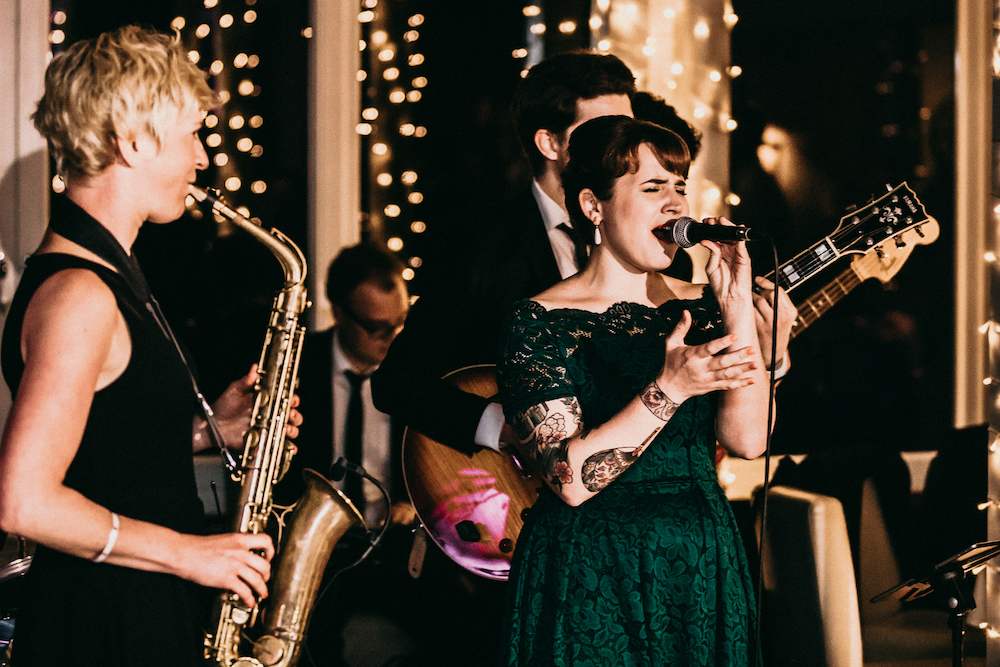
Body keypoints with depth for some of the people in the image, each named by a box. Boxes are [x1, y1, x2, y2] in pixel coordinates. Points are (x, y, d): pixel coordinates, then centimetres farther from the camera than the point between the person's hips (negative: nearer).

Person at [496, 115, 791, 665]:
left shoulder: (700, 307, 6)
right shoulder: (539, 322, -9)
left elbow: (747, 440, -7)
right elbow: (571, 480, -19)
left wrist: (739, 307, -12)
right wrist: (669, 389, -26)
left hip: (707, 571, 5)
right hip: (593, 586, -5)